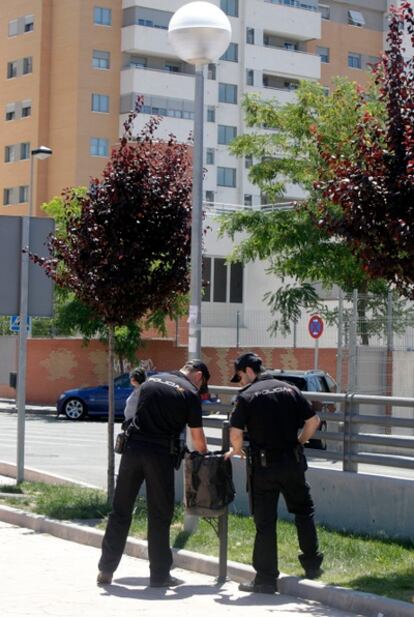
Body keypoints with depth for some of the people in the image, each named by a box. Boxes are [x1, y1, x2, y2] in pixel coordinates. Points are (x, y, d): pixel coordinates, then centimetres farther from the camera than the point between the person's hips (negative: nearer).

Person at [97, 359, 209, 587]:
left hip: (133, 447, 4)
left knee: (120, 511, 10)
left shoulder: (151, 380, 16)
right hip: (160, 454, -4)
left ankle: (106, 570, 13)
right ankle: (159, 575, 10)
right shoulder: (190, 393, 0)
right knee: (159, 516, 5)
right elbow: (198, 439, 0)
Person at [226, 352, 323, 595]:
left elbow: (236, 432, -12)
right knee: (304, 511, 21)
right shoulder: (290, 390, 7)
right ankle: (312, 564, 24)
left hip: (263, 465, -4)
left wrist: (236, 450, 8)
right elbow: (313, 421, 5)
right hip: (293, 463, 4)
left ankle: (266, 579, 5)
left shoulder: (247, 396, -6)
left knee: (265, 522, 2)